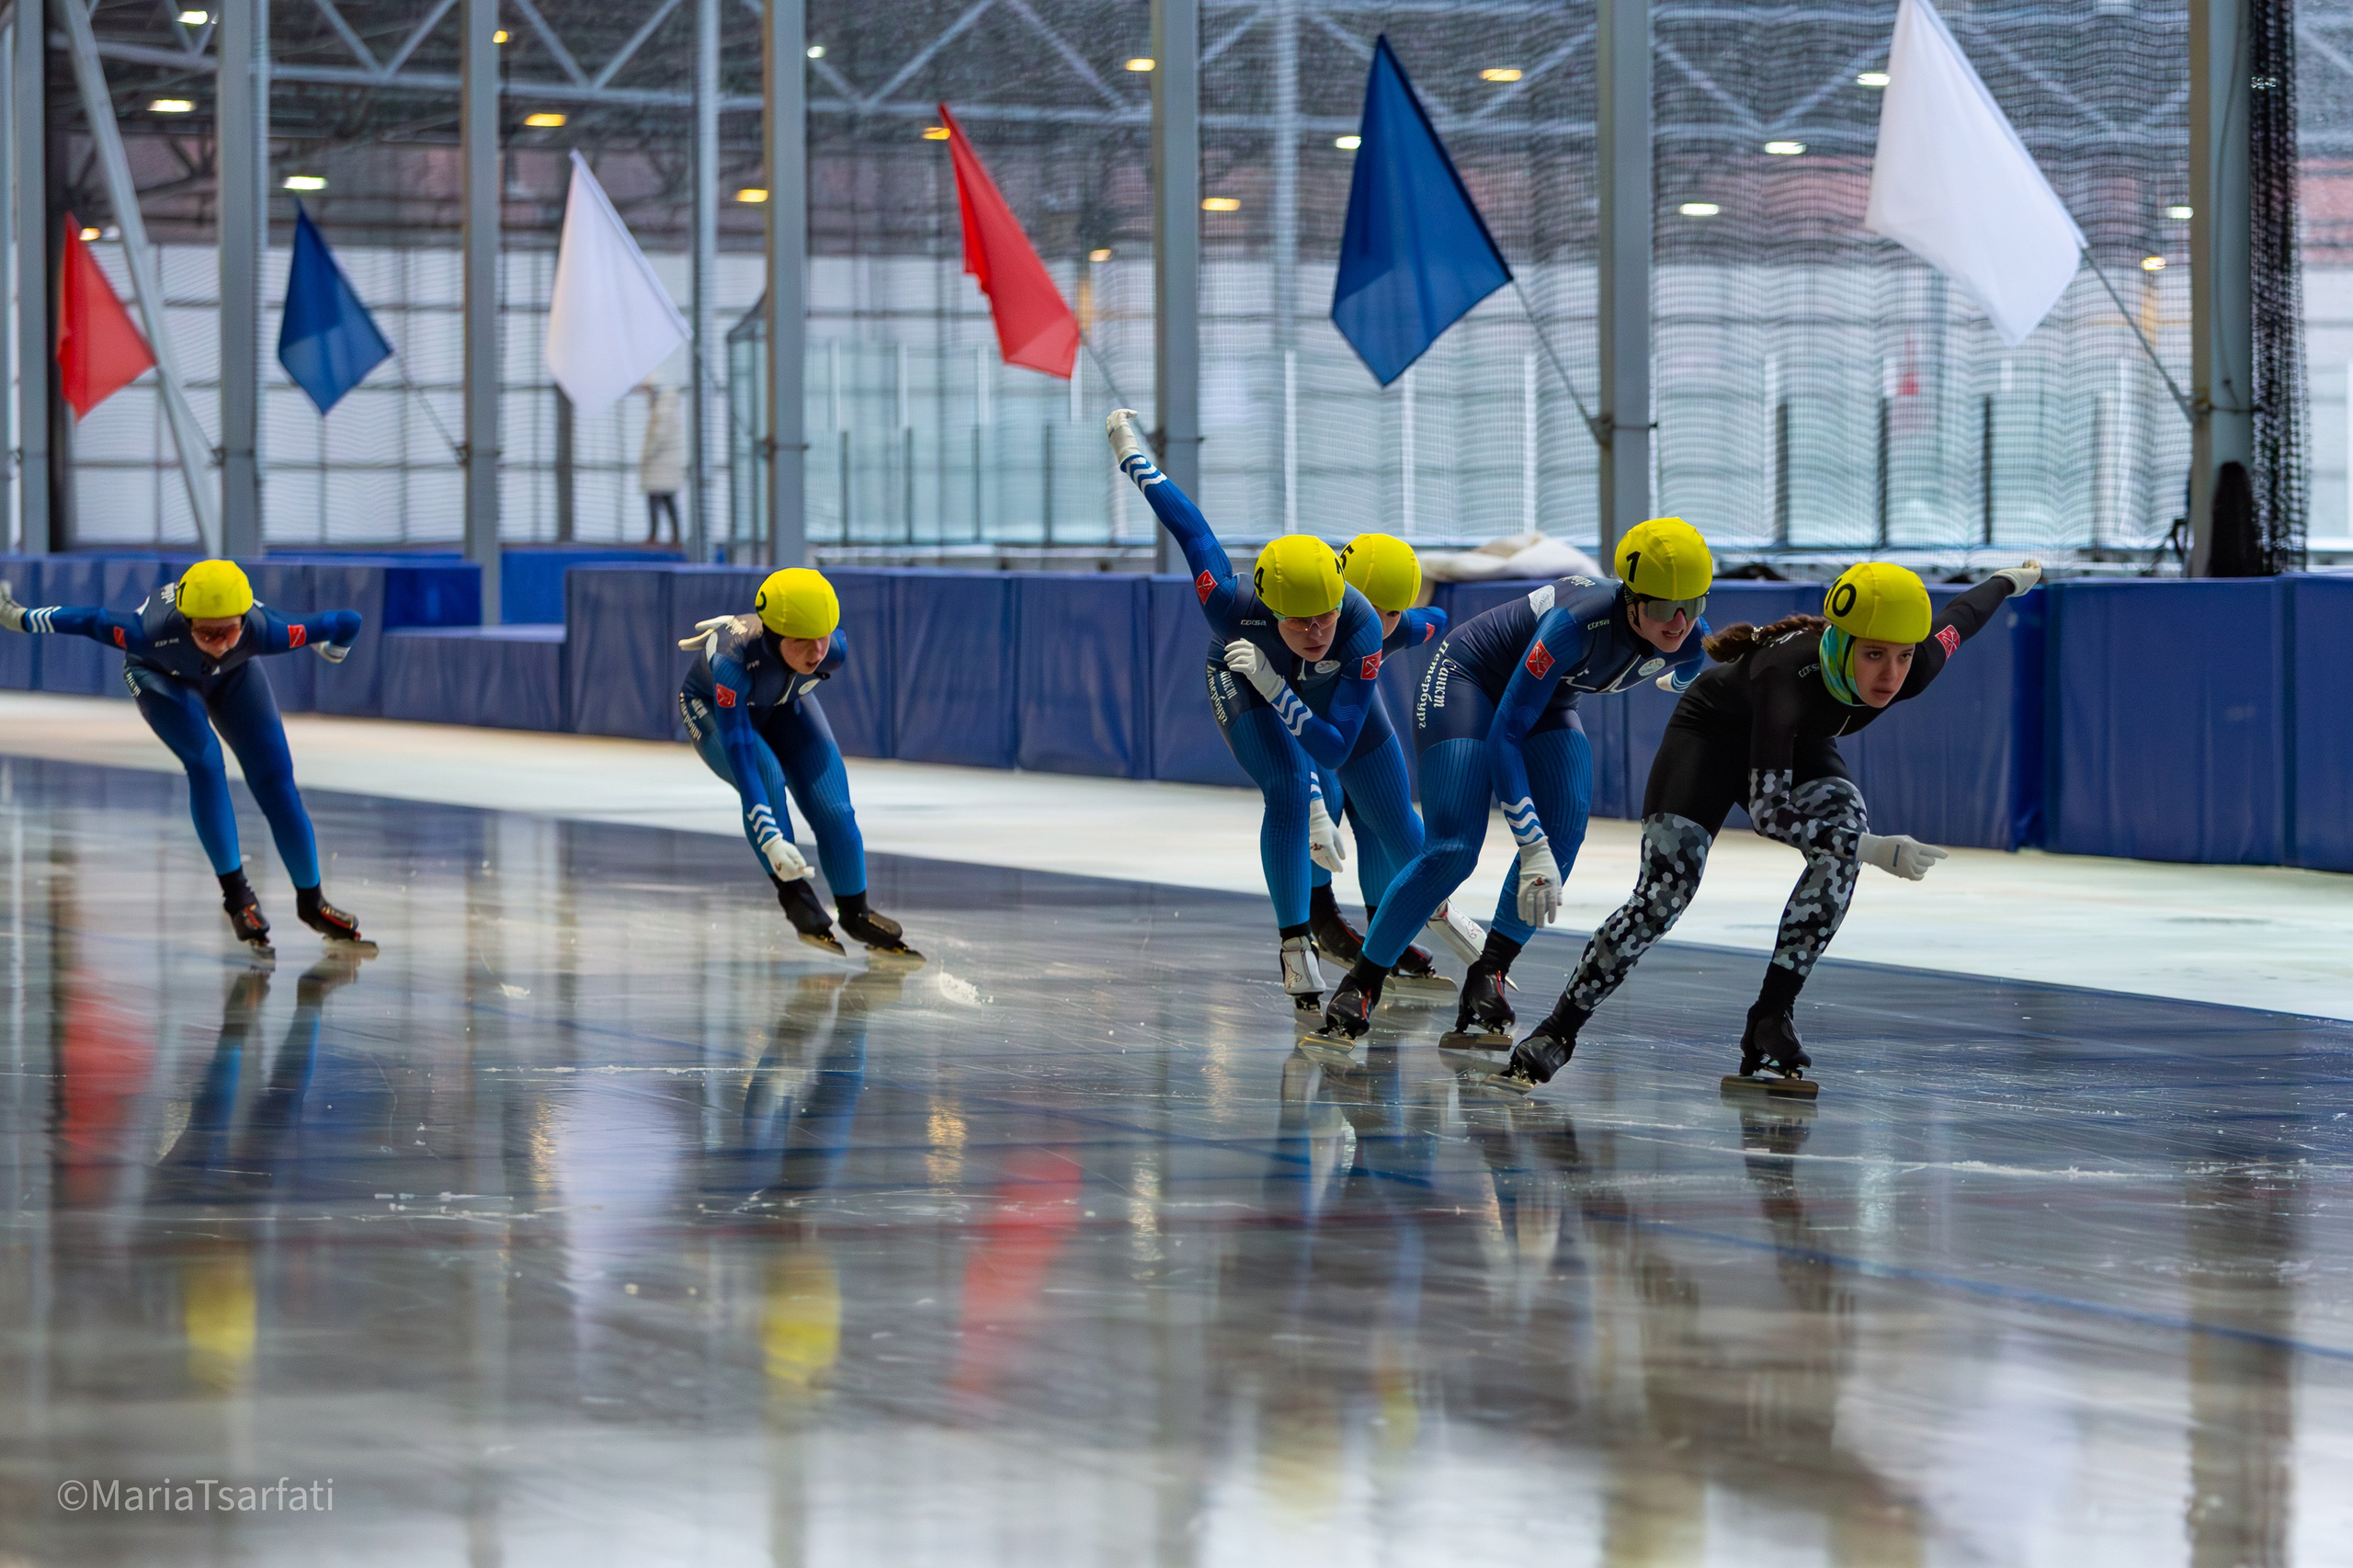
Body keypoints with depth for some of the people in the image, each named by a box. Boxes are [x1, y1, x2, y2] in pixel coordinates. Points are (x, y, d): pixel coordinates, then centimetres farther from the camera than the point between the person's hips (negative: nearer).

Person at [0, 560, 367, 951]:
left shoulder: (263, 632, -43)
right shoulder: (155, 633, -46)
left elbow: (347, 623, -32)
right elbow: (89, 622, -31)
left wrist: (329, 648, -8)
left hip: (234, 675, 2)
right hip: (161, 676, -2)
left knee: (275, 779, -2)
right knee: (205, 763, -24)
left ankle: (310, 900, 14)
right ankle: (236, 893, -13)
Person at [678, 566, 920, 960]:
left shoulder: (835, 650, -33)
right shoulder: (733, 658, -46)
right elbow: (738, 751, -49)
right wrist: (769, 838, -57)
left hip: (784, 706, 4)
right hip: (711, 707, -4)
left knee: (834, 809, -8)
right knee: (765, 777, -32)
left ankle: (855, 912, 13)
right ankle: (793, 891, -15)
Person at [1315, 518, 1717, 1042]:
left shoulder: (1689, 643, -21)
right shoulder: (1578, 621, -40)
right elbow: (1504, 733, -38)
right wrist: (1532, 848, -41)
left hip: (1548, 700, 6)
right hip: (1465, 680, -6)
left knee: (1564, 829, -21)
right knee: (1453, 851, -19)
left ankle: (1488, 975, -13)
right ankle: (1361, 983, -5)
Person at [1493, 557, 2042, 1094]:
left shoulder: (1912, 671, -30)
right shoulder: (1789, 677, -44)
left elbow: (1957, 619, -7)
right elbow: (1767, 810, -44)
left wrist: (2009, 579, 14)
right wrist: (1871, 849, -48)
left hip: (1799, 744, 5)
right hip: (1714, 731, -4)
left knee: (1846, 825, -26)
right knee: (1664, 892, -18)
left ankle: (1771, 1016, -18)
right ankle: (1557, 1034, -4)